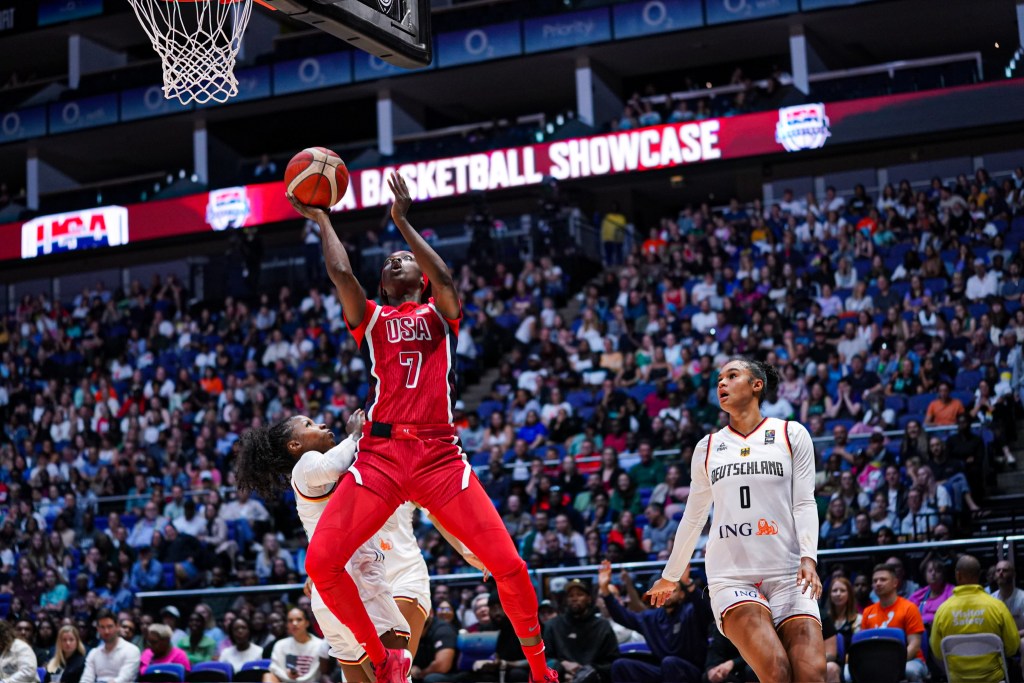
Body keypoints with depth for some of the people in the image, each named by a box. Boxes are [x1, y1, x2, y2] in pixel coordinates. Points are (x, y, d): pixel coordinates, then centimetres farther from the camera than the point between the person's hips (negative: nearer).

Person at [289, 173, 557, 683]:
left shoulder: (440, 312, 16)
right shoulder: (371, 318, 19)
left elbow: (443, 275, -7)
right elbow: (340, 272, 2)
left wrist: (401, 220, -4)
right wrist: (320, 219, 9)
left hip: (439, 454, -1)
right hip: (380, 454, 2)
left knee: (508, 565, -12)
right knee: (320, 562, -15)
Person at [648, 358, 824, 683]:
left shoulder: (792, 434, 9)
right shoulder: (707, 447, 16)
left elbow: (804, 503, 3)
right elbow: (693, 517, 24)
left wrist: (808, 557, -13)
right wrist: (670, 576, 29)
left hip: (788, 574, 0)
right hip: (730, 576, 1)